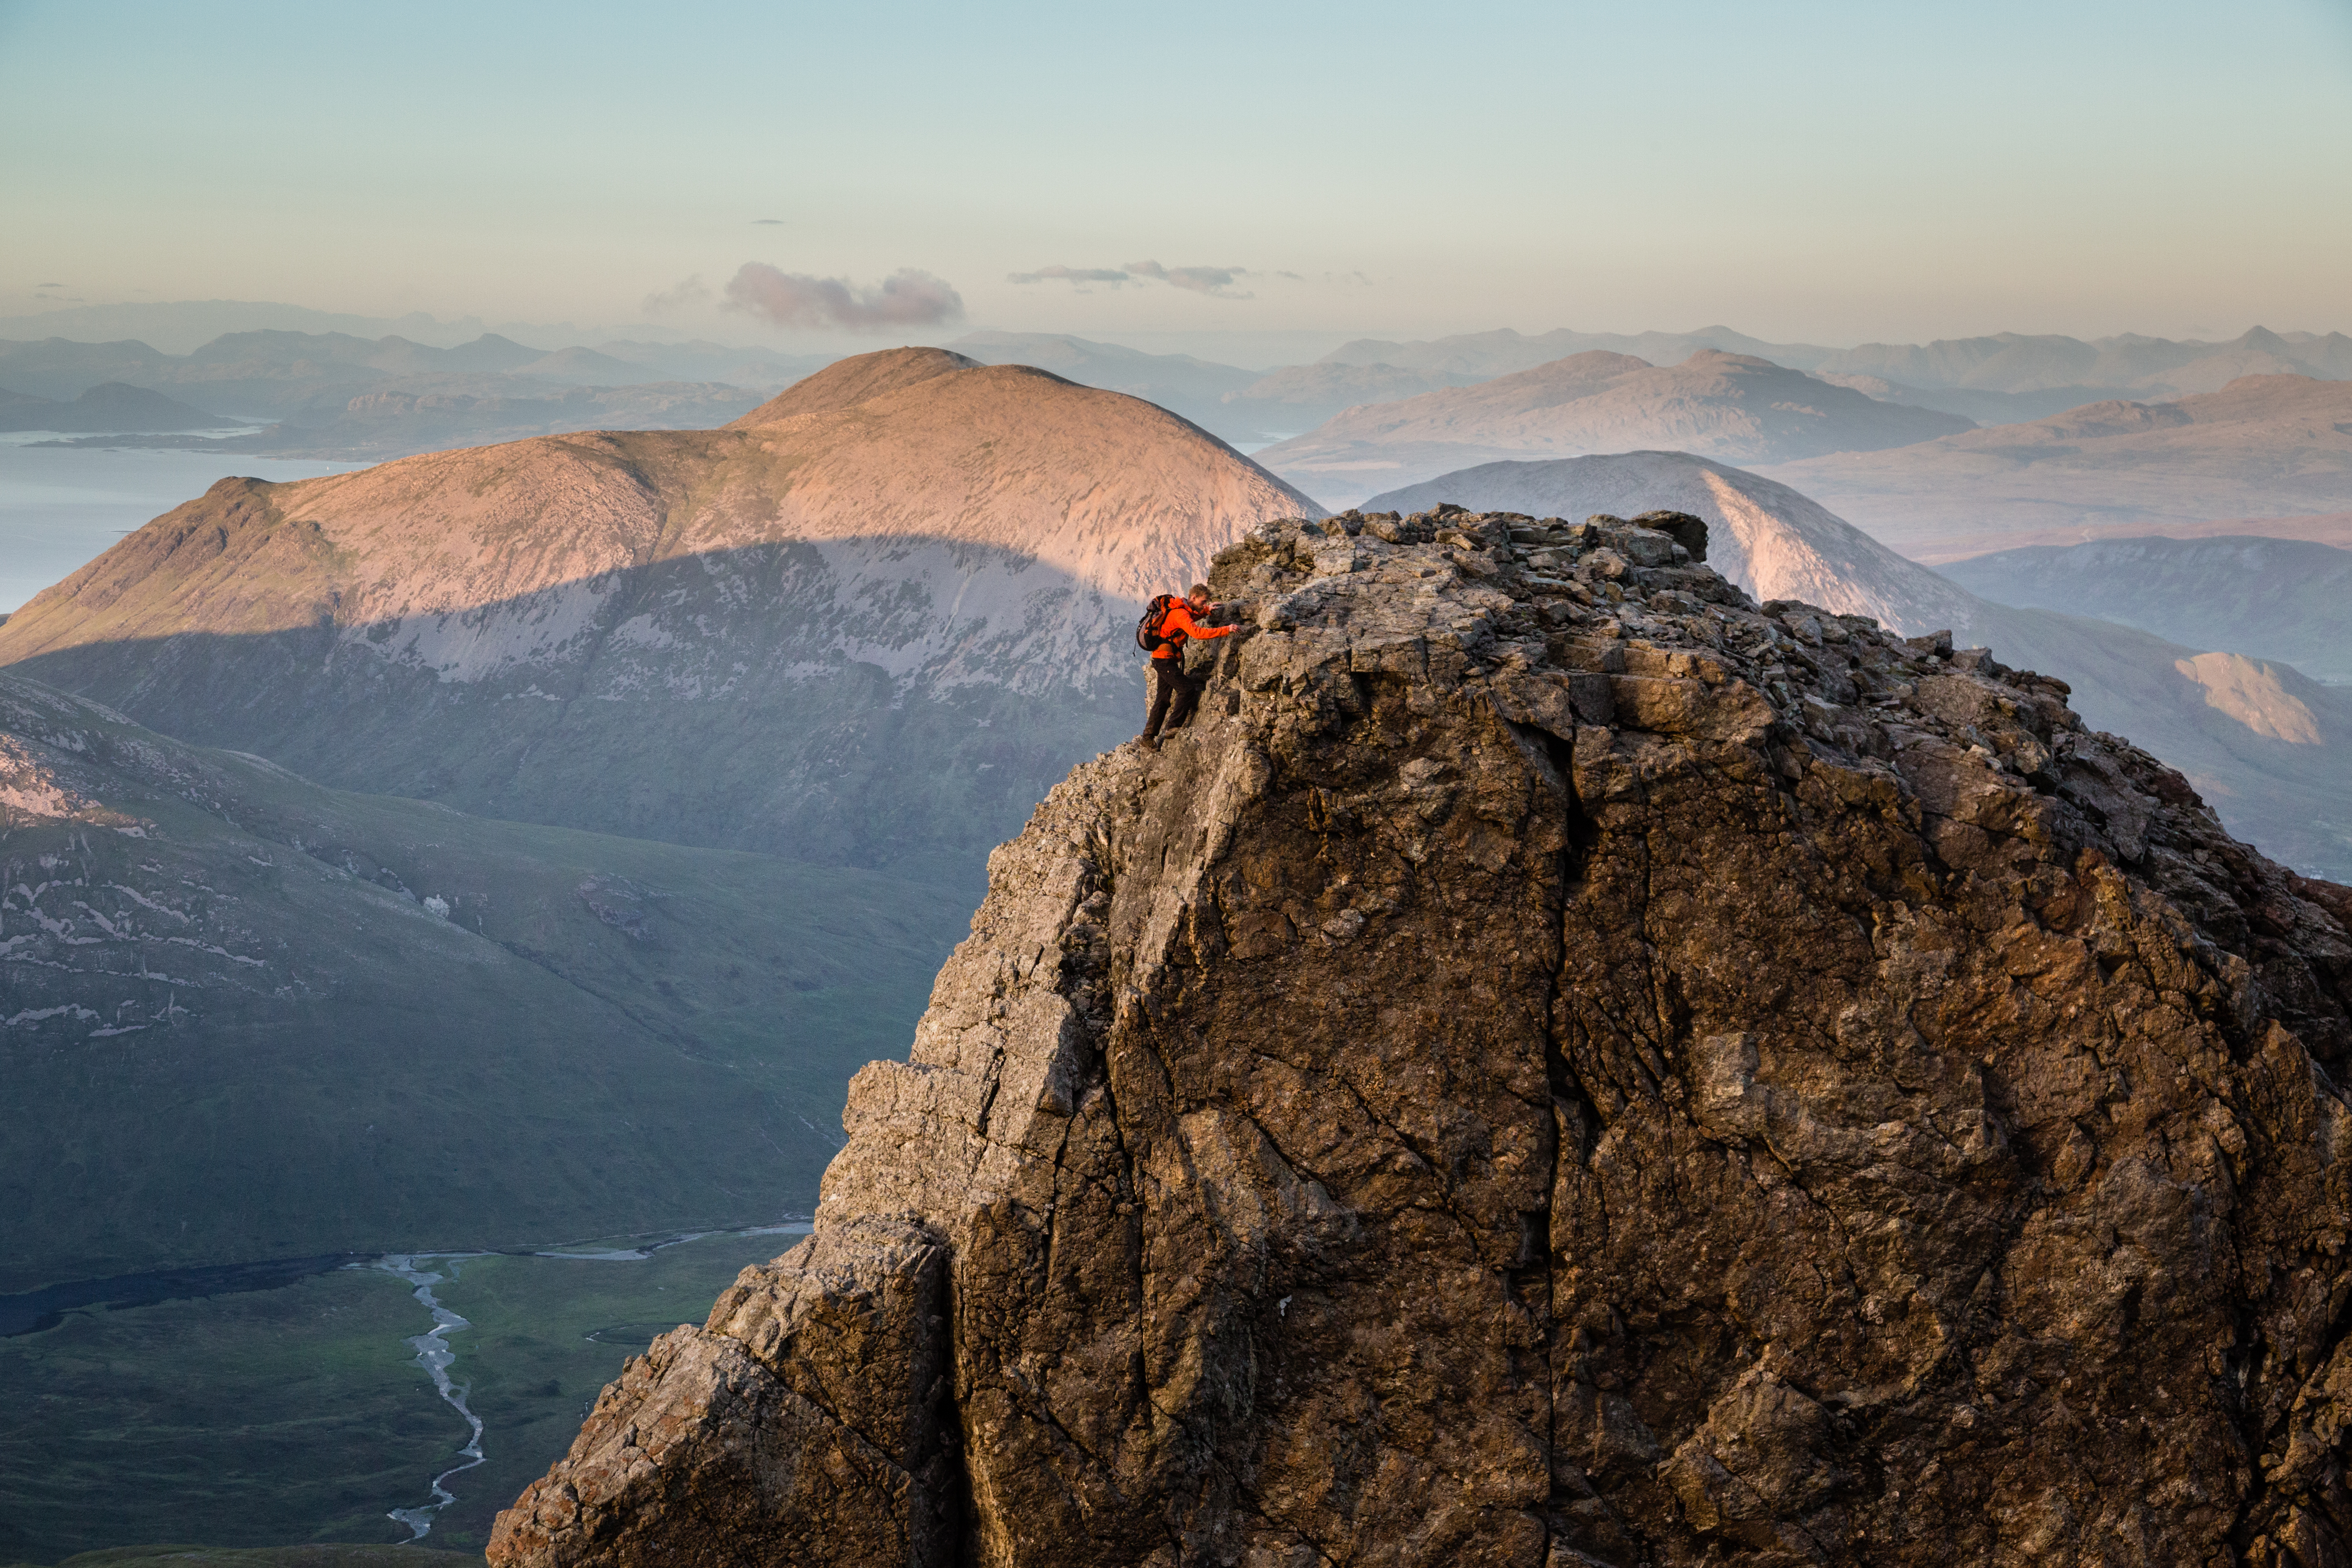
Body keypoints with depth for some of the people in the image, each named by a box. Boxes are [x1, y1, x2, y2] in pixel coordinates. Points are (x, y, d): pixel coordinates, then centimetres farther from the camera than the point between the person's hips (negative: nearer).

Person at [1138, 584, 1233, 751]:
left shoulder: (1183, 610, 12)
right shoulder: (1180, 613, -21)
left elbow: (1190, 619, 37)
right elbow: (1197, 632, -34)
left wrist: (1206, 611, 20)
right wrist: (1225, 631, -35)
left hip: (1163, 660, 10)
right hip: (1165, 660, -10)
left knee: (1163, 699, 11)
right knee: (1187, 689, -13)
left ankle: (1147, 738, 14)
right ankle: (1173, 728, -7)